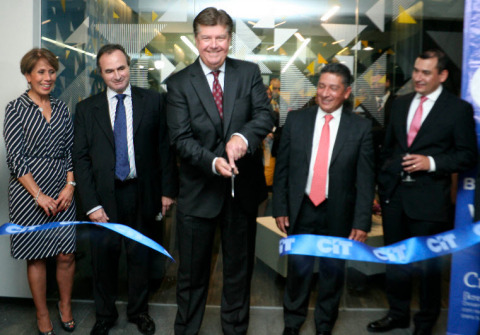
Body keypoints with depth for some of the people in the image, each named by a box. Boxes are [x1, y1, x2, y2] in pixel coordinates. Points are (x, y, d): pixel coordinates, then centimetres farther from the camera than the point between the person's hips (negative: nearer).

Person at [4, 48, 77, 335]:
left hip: (63, 191, 3)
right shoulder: (16, 109, -2)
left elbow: (70, 151, 10)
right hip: (29, 191, -3)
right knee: (37, 257, 7)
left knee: (67, 255, 3)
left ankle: (66, 306, 27)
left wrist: (70, 185, -3)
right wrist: (38, 195, -11)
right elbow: (16, 157, -7)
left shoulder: (62, 108, 10)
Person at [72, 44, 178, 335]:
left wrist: (168, 190, -3)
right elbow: (81, 158, 0)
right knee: (104, 256, 10)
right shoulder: (87, 109, 3)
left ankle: (139, 311, 35)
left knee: (140, 255, 13)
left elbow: (164, 147, 0)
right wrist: (91, 204, -7)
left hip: (141, 193, 0)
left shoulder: (152, 101, 1)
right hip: (105, 195, 1)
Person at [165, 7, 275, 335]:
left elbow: (265, 114, -9)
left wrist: (243, 136, -30)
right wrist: (213, 162, -28)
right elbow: (181, 138, -11)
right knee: (192, 269, 12)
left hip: (242, 188, 2)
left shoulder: (249, 72, 1)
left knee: (240, 266, 17)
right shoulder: (179, 83, -4)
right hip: (199, 191, -1)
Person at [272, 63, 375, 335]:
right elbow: (282, 168, 2)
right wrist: (280, 208, -1)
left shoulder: (361, 127, -5)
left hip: (338, 214, 0)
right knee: (299, 268, 14)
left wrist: (362, 221, -9)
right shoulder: (296, 120, -1)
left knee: (333, 271, 15)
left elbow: (366, 178, -5)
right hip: (301, 210, 1)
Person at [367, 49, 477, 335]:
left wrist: (431, 162, -20)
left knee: (429, 264, 11)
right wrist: (383, 183, 11)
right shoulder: (400, 104, 9)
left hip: (429, 199, -5)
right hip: (394, 194, 5)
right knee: (395, 260, 17)